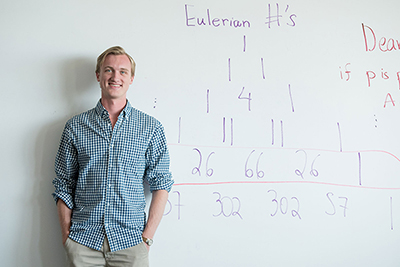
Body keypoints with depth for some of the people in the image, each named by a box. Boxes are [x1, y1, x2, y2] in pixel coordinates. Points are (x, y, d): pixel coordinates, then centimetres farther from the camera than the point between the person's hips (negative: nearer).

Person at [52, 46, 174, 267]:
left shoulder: (151, 128, 1)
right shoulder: (75, 127, 4)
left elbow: (161, 184, 2)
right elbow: (64, 185, 7)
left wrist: (147, 236, -4)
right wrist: (66, 236, 1)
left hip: (130, 240, 0)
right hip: (83, 240, 1)